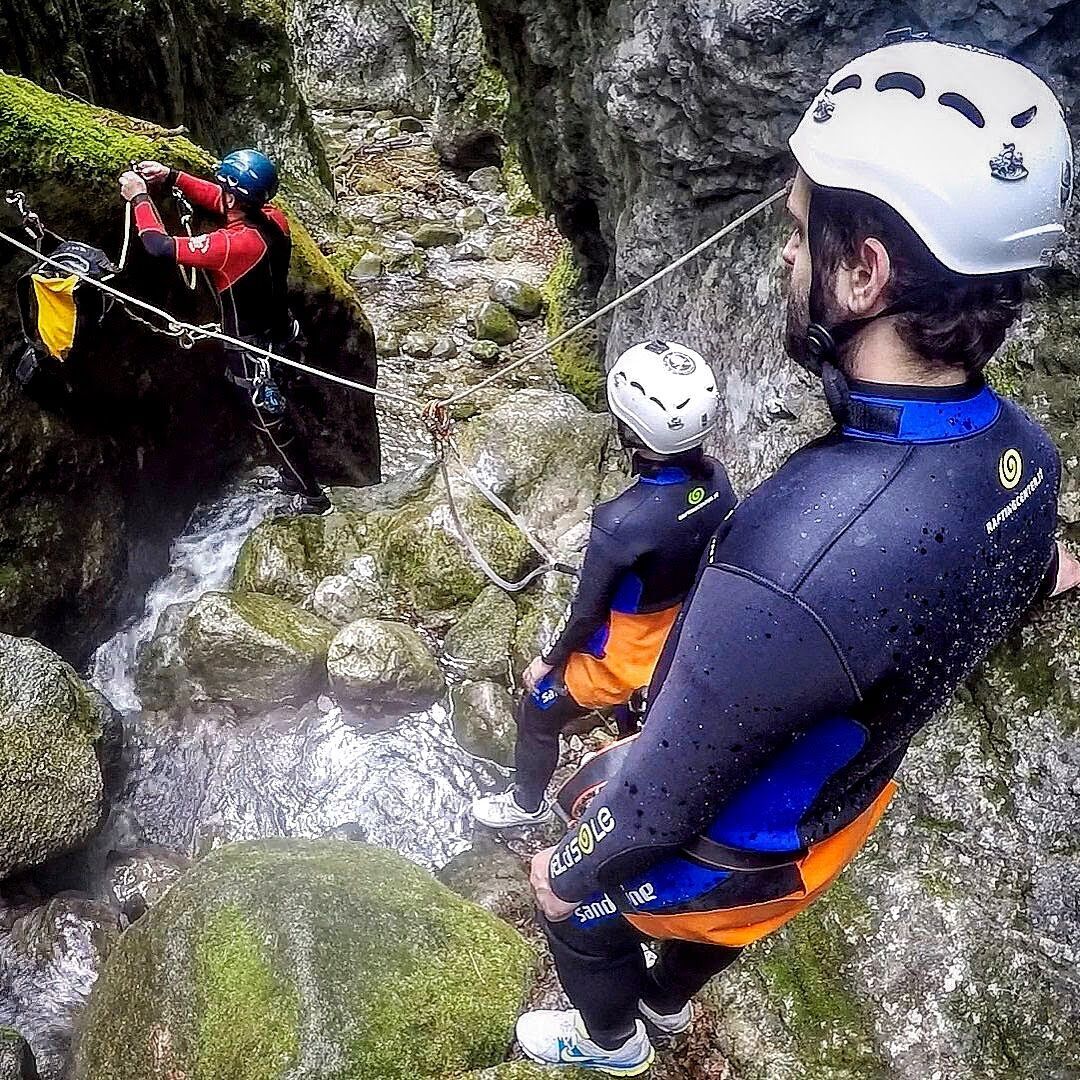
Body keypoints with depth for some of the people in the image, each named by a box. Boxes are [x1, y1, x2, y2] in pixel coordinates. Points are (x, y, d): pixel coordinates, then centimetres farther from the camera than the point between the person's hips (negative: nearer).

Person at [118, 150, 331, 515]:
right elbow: (221, 201, 8)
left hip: (252, 353, -8)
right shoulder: (273, 218, -11)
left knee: (273, 423, 12)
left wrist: (139, 197, -11)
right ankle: (292, 475, 47)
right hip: (278, 332, 8)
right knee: (276, 416, 27)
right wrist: (172, 177, 5)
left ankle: (312, 496, 28)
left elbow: (161, 246, -25)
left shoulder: (232, 245, -34)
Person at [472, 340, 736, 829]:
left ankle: (526, 803, 45)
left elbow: (587, 612, -24)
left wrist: (547, 663, -6)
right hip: (681, 643, 5)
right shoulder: (716, 480, -19)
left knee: (538, 714, 22)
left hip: (620, 658, -5)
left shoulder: (622, 522, -38)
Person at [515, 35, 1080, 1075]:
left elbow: (663, 801, -31)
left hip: (722, 853, -6)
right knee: (718, 918, 37)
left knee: (577, 902, 27)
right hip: (842, 806, 6)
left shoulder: (789, 573, -47)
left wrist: (569, 873, -10)